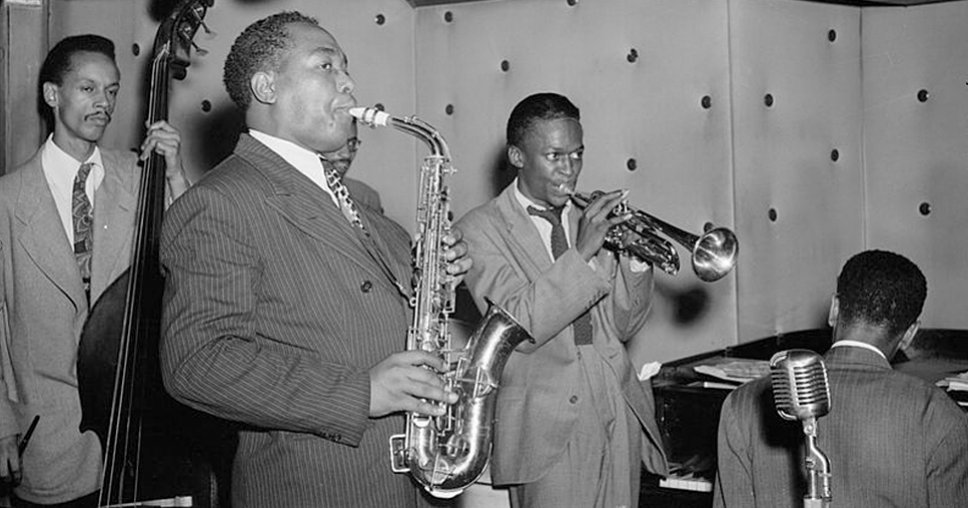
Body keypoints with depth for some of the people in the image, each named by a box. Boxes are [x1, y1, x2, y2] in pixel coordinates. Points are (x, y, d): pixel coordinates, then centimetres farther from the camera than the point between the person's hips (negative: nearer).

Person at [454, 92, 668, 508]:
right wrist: (581, 254, -22)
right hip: (549, 427, -5)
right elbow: (519, 328, -16)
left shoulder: (591, 220, 12)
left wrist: (635, 258, -5)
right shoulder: (481, 229, -3)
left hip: (619, 414, 5)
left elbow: (621, 327, 11)